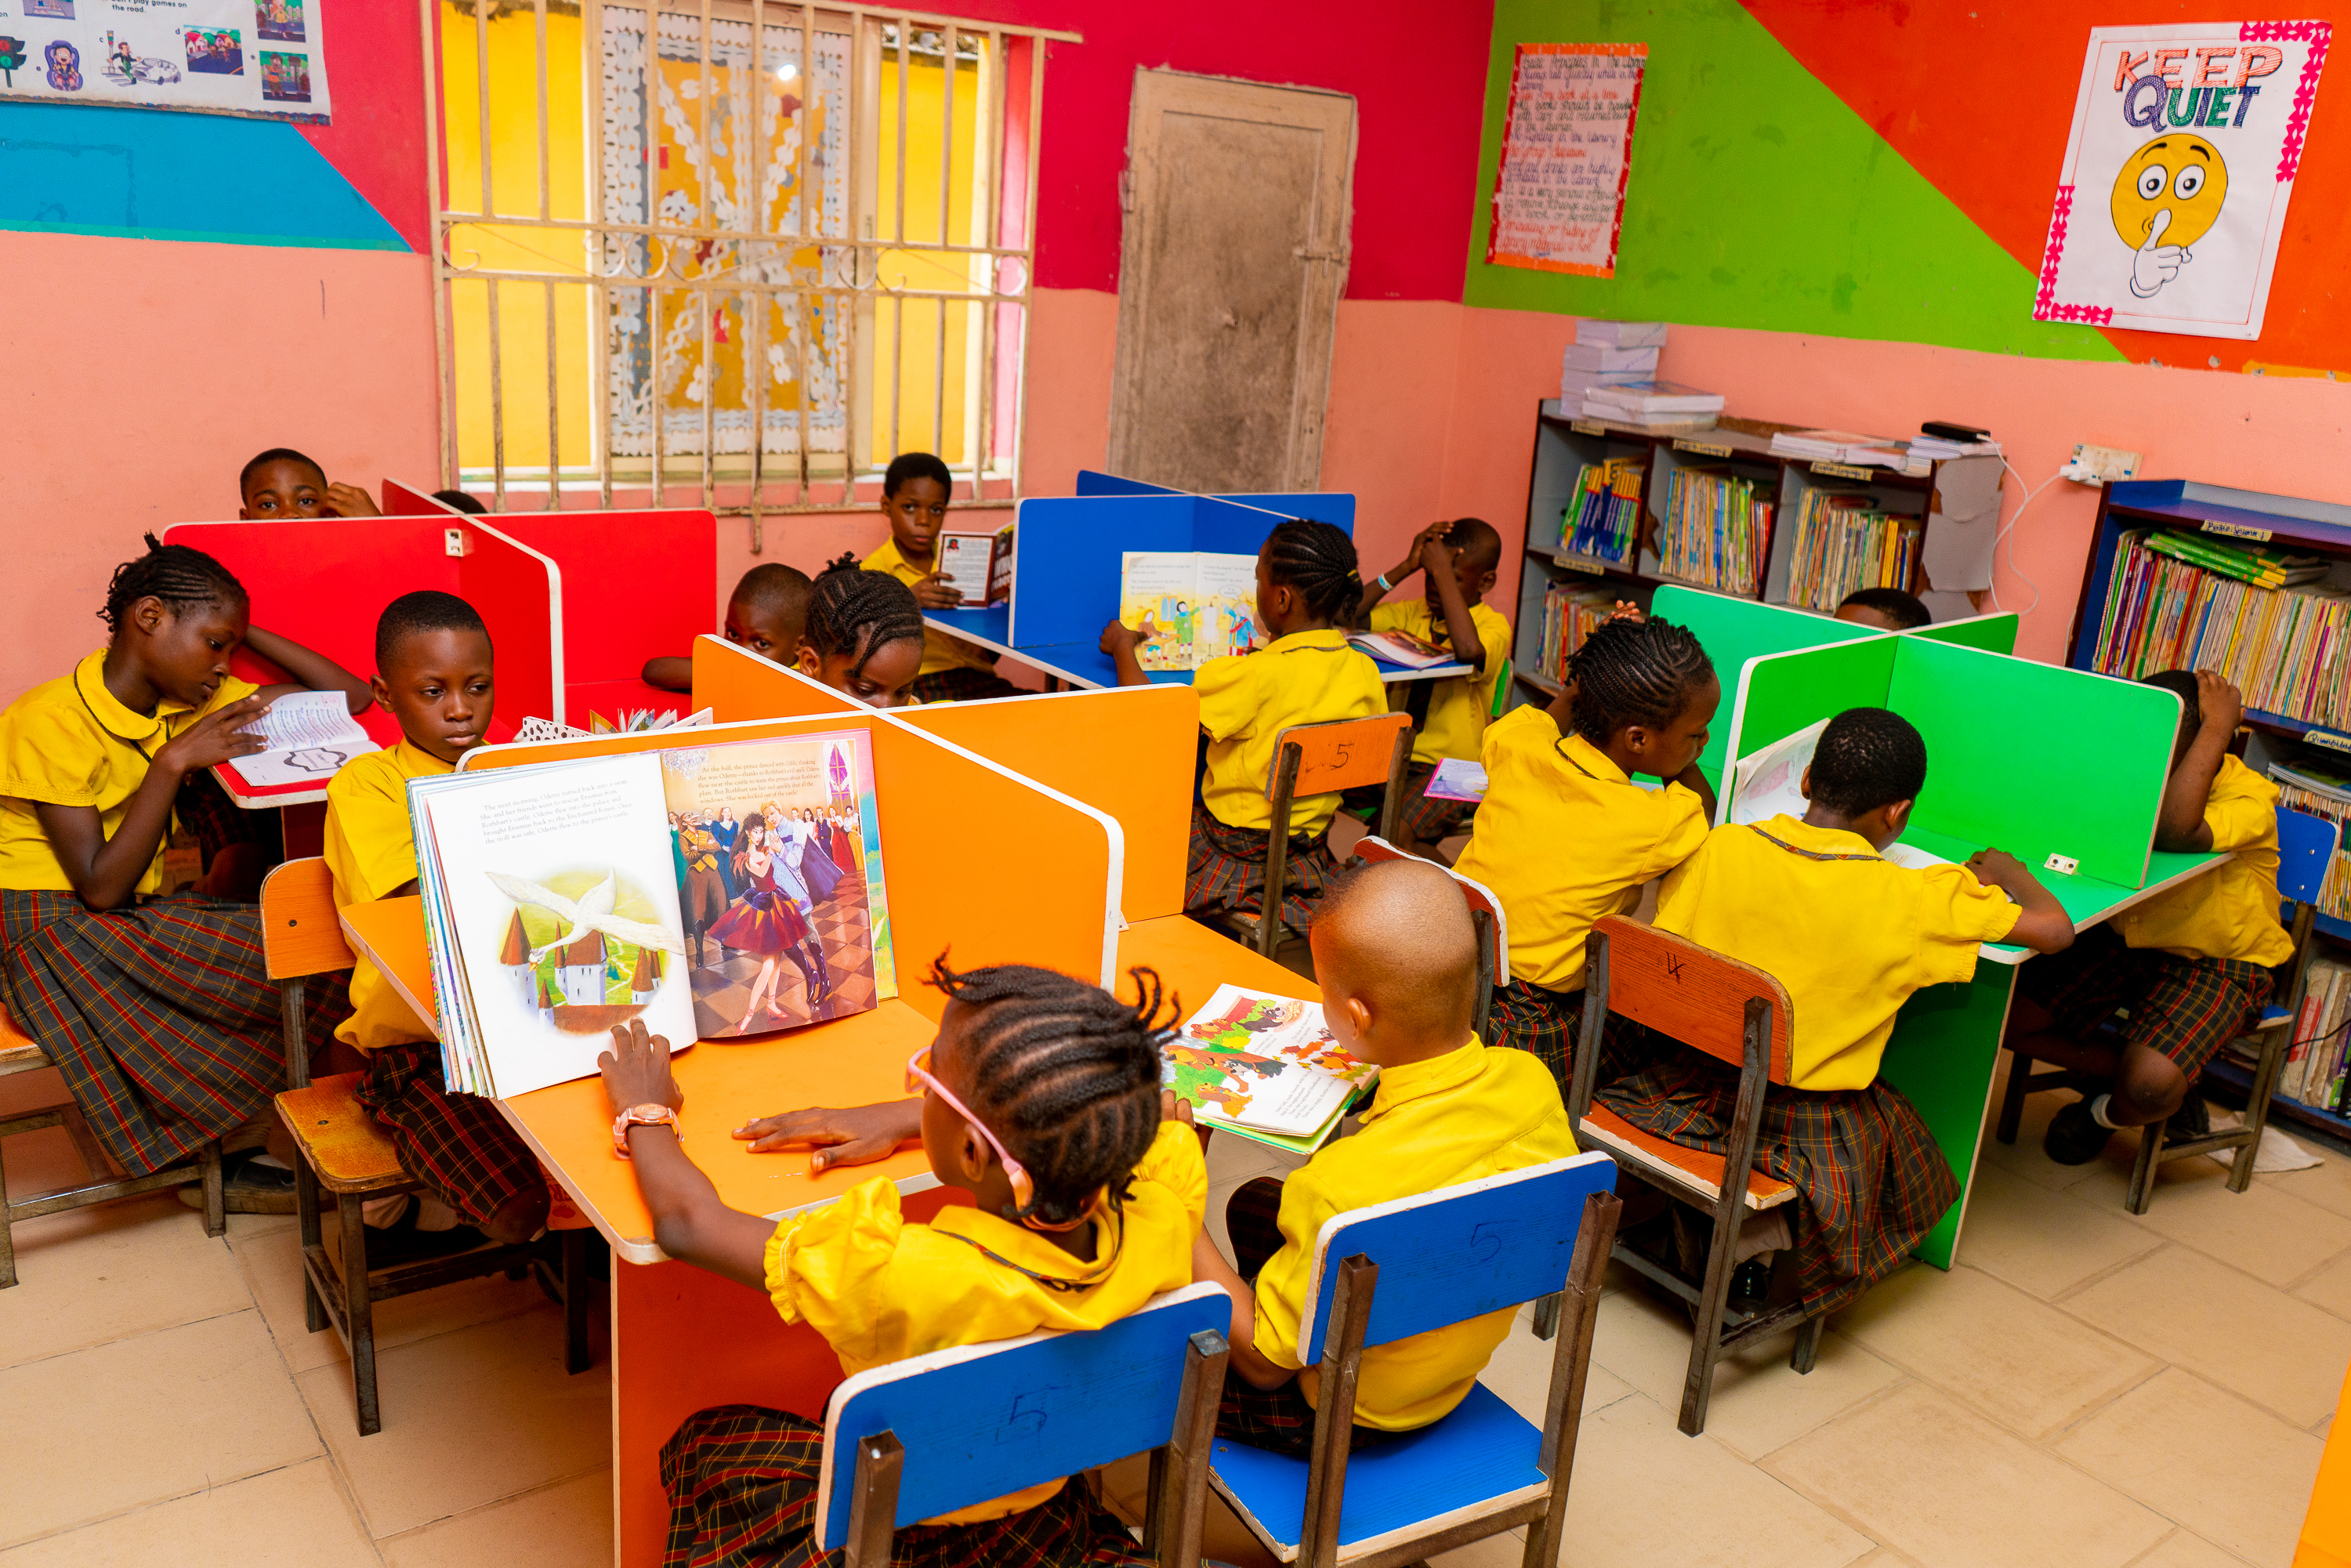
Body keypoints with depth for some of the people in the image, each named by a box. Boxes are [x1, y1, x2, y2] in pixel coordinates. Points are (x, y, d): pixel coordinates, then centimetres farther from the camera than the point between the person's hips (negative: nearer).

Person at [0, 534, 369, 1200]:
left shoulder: (190, 701, 4)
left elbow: (348, 694, 4)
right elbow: (100, 887, -21)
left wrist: (246, 630, 2)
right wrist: (173, 762, -24)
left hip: (134, 920, 7)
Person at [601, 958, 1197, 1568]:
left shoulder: (899, 1280, -41)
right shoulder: (1163, 1211, -29)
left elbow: (688, 1224, -26)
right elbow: (1146, 1105, -4)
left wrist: (645, 1111, -4)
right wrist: (899, 1118, -1)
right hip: (1047, 1518, 4)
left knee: (702, 1443, 23)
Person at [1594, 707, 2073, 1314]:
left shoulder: (1718, 849, -8)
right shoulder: (1910, 898, -14)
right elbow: (2056, 929, -5)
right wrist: (2009, 873, 16)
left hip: (1687, 1085, 4)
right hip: (1807, 1123, -4)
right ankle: (1754, 1236, 3)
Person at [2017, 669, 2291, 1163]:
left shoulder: (2249, 797, -21)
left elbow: (2177, 834, -43)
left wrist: (2217, 727, -36)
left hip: (2217, 965, -6)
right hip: (2126, 942, 6)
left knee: (2152, 1085, -29)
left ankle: (2105, 1114, 12)